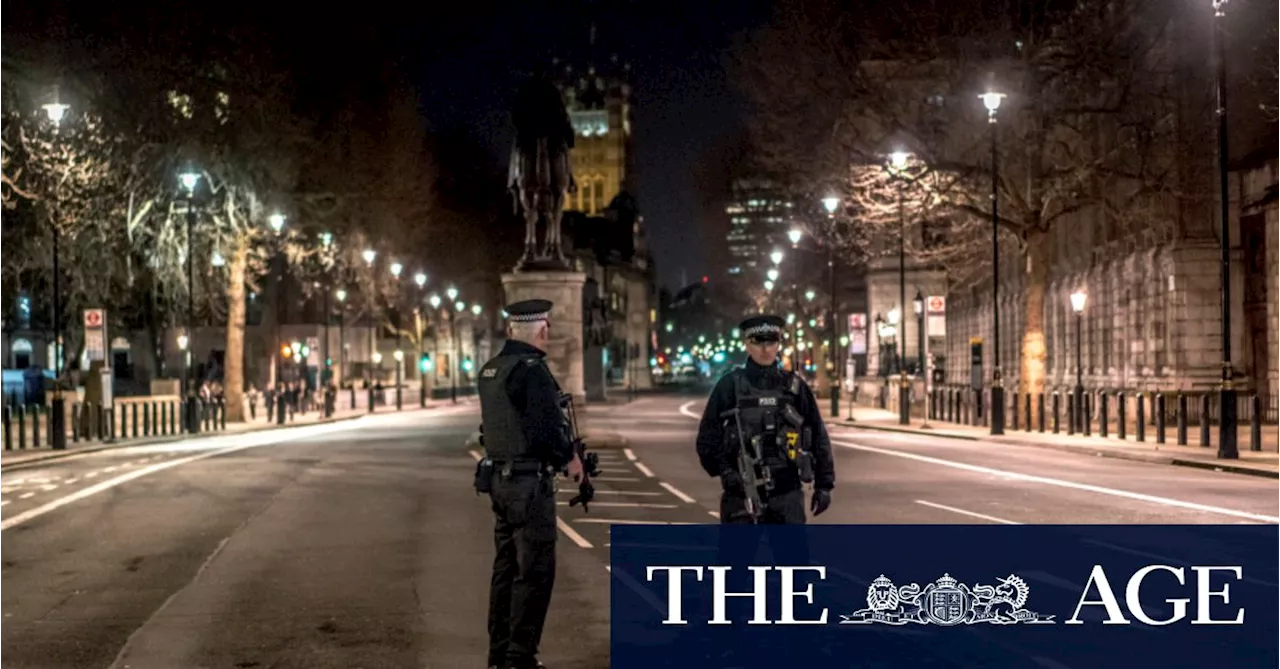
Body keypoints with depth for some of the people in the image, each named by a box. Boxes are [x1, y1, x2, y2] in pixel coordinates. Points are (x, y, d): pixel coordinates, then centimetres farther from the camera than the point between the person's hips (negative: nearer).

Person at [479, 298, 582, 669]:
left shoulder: (490, 370, 11)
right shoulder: (532, 369, -17)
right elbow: (548, 426, -22)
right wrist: (570, 458, -4)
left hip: (499, 477, 9)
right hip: (530, 482, -9)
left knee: (507, 566, 15)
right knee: (535, 571, -3)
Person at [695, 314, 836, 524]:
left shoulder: (794, 386, 6)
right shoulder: (730, 385, 1)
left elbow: (818, 437, 10)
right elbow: (708, 437, 1)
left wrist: (824, 484, 7)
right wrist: (724, 471, -13)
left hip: (787, 492, 1)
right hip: (741, 493, -1)